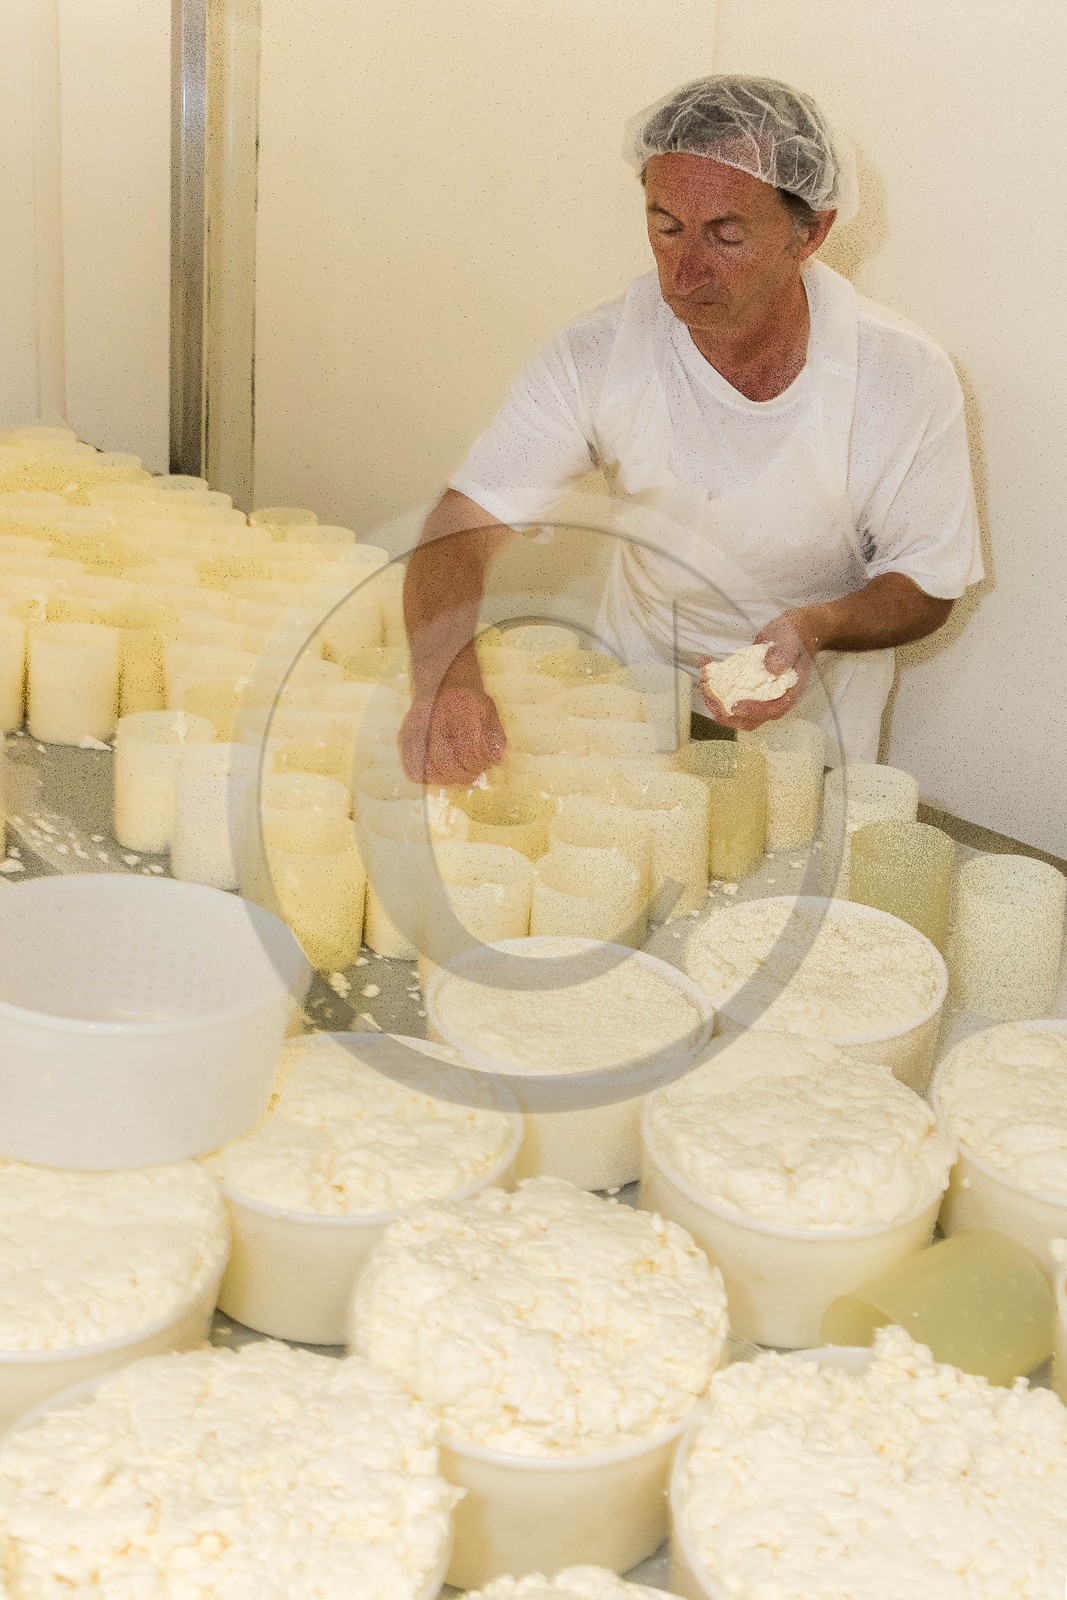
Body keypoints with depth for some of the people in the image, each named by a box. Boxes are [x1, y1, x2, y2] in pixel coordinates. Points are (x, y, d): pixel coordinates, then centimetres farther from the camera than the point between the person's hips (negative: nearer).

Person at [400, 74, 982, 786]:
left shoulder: (906, 379, -20)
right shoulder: (599, 355, -19)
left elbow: (927, 587, -8)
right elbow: (461, 524, -21)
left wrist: (816, 627, -30)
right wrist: (444, 677, -42)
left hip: (812, 718, 0)